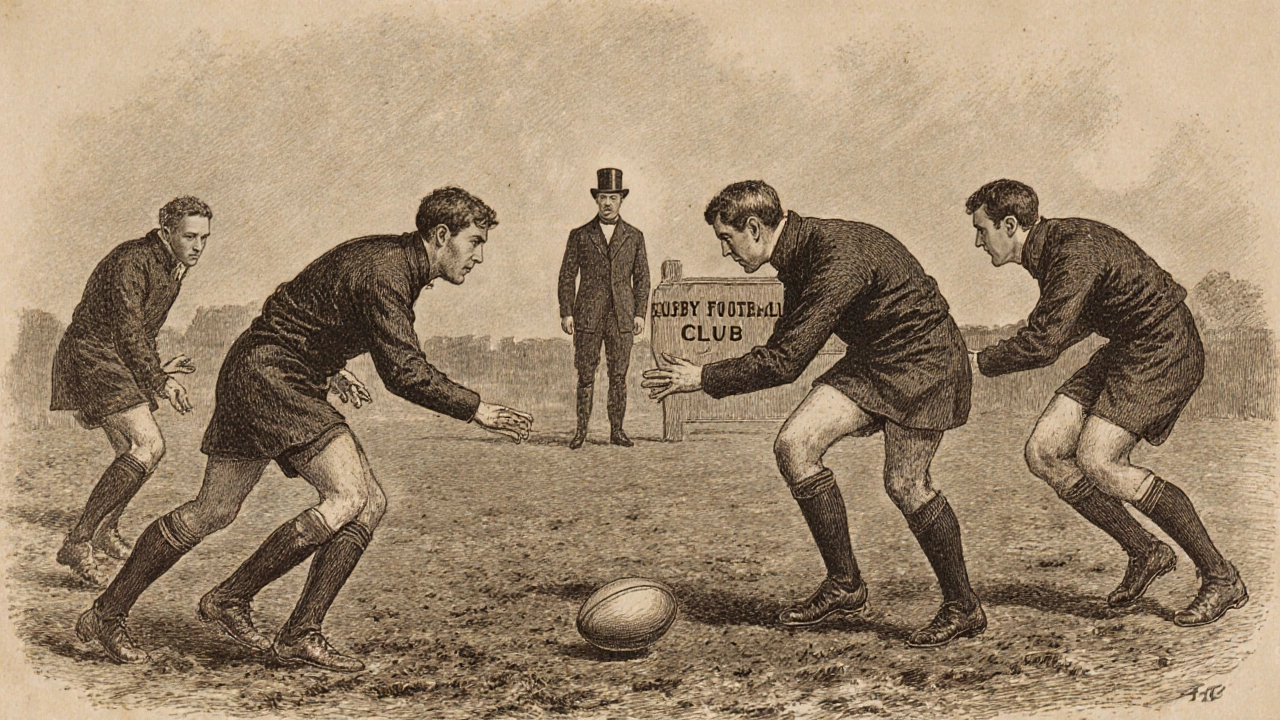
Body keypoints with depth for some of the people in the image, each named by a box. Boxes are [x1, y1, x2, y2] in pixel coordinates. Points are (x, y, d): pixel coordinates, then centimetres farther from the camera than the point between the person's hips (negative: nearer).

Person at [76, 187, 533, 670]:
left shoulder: (388, 257, 12)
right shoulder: (384, 273, -19)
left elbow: (306, 306, 24)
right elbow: (405, 372, -26)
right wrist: (478, 411, -19)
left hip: (297, 387, 10)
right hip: (265, 373, -10)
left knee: (369, 503, -1)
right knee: (347, 498, -19)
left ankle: (300, 635, 3)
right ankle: (230, 598, -4)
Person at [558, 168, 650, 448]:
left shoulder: (634, 236, 9)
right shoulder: (579, 235, 6)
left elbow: (642, 277, 9)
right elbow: (567, 276, 5)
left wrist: (640, 314, 0)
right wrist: (566, 313, -2)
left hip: (622, 317, 1)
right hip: (587, 316, -1)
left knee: (619, 374, 2)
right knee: (585, 374, 0)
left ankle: (617, 430, 8)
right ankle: (581, 430, 7)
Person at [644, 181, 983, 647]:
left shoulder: (837, 258, -28)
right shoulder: (799, 253, 3)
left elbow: (785, 362, -28)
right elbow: (783, 349, 15)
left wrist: (703, 379, -19)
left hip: (921, 362, -8)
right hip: (870, 362, 8)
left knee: (905, 483, -13)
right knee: (794, 444, -8)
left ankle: (963, 609, 8)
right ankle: (844, 584, 1)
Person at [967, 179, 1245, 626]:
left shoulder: (1075, 253, -22)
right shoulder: (1051, 246, 9)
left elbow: (1043, 344, -27)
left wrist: (978, 364, -13)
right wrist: (1014, 348, 16)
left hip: (1165, 353, -10)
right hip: (1125, 351, 10)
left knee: (1095, 460, -23)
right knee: (1043, 453, -4)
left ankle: (1221, 578, -11)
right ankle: (1145, 552, 8)